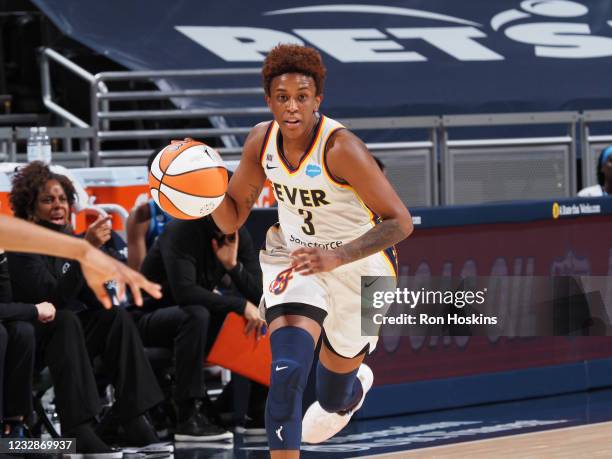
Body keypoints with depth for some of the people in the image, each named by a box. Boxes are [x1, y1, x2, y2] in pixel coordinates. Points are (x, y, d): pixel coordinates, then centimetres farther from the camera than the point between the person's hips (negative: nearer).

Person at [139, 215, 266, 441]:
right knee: (195, 314, -36)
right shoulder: (181, 230, -22)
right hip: (150, 318, -7)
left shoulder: (239, 236, -2)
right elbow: (184, 291, -34)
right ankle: (187, 418, -35)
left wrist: (233, 265, -25)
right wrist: (240, 304, -32)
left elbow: (258, 293, -8)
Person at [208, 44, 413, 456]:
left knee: (333, 400, 16)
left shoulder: (341, 148, -30)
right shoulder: (261, 142, -13)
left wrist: (336, 256, -42)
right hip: (294, 258, 3)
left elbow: (400, 222, -30)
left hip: (359, 268, -3)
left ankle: (358, 383, 56)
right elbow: (232, 219, -1)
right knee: (286, 374, -24)